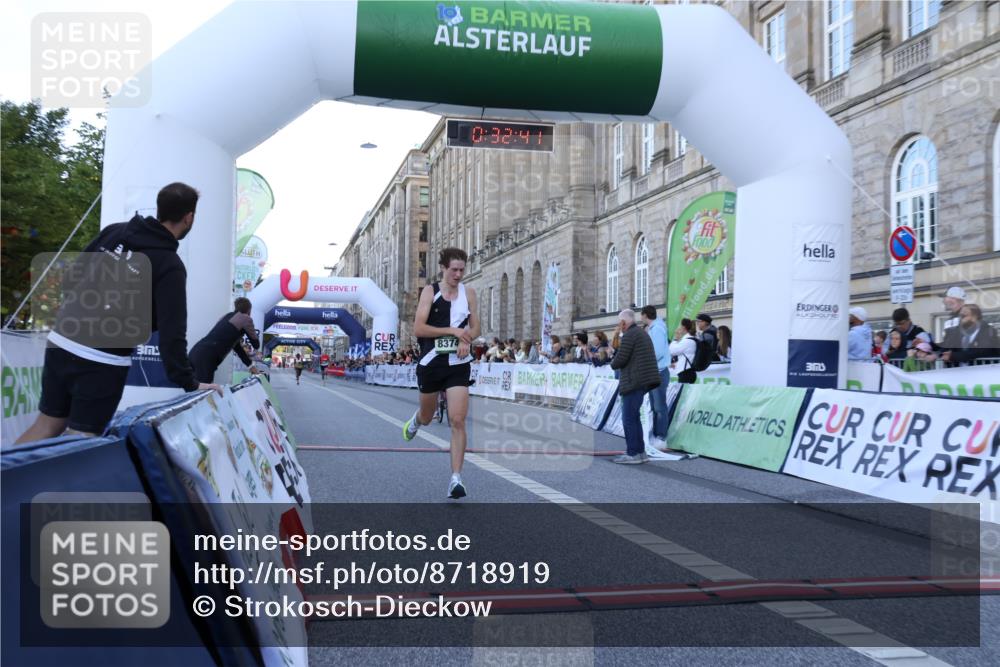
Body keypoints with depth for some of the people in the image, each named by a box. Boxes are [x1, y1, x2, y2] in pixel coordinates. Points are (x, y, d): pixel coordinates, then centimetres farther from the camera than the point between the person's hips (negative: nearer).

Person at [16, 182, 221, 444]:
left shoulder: (113, 231, 6)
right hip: (103, 361, -6)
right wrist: (189, 383, -10)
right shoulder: (170, 266, -11)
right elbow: (171, 331, -15)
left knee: (48, 425, 18)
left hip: (61, 341, 6)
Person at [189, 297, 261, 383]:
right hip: (205, 357, -8)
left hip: (196, 352, 8)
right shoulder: (246, 319, 4)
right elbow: (256, 344, 13)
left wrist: (250, 365, 34)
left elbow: (235, 344, 30)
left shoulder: (228, 316, 26)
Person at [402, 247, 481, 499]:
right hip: (431, 363, -1)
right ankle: (415, 420, 57)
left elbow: (475, 328, 13)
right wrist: (452, 330, -17)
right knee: (427, 416, 18)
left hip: (458, 365, 1)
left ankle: (456, 479, -7)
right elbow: (418, 328, -12)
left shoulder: (468, 293, 5)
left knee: (458, 421, -11)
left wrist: (466, 339, -9)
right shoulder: (430, 291, -4)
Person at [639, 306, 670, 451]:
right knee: (655, 407, 14)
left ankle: (661, 439, -6)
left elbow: (658, 352, -22)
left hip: (659, 372, -10)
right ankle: (655, 436, 20)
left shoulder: (657, 329, -13)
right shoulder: (651, 329, 16)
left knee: (660, 407, -7)